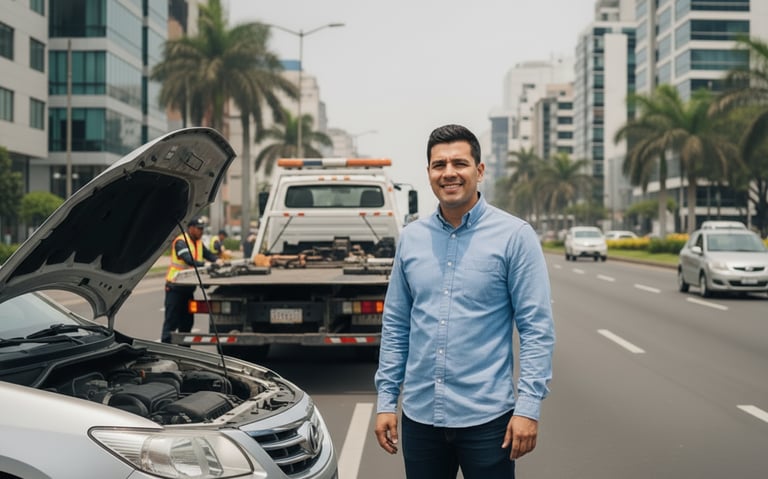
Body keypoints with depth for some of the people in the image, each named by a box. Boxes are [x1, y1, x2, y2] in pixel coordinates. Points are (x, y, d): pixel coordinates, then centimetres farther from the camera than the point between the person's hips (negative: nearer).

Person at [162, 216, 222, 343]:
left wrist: (217, 260, -14)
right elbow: (189, 260, -30)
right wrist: (205, 265, -41)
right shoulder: (181, 242, -16)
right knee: (171, 320, -7)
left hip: (188, 288, 9)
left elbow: (208, 254, 8)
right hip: (175, 286, -9)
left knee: (187, 320, 13)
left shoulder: (199, 243, 13)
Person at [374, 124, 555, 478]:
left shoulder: (514, 236, -6)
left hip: (486, 416, -4)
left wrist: (528, 406, -15)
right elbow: (395, 325, 11)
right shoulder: (411, 238, 7)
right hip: (419, 415, 4)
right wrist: (385, 399, 6)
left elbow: (537, 327, -8)